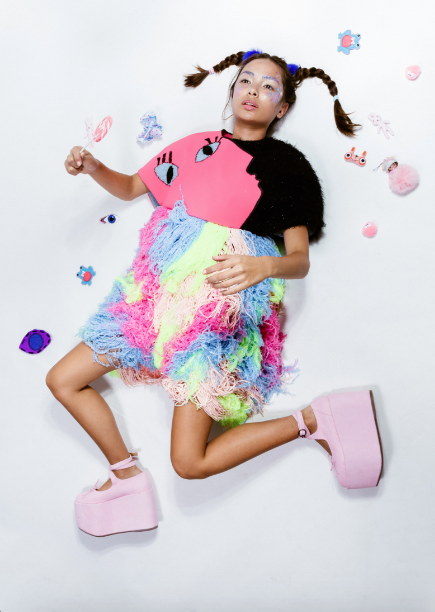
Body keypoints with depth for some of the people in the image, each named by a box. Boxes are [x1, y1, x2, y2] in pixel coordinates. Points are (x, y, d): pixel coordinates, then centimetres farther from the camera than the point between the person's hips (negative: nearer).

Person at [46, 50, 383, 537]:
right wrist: (92, 167, 5)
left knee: (191, 462, -13)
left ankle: (312, 420, 3)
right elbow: (131, 187, 25)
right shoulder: (198, 145, 15)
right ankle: (127, 477, 21)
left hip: (218, 301, -6)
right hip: (157, 289, 6)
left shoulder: (285, 163, 2)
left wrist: (264, 265, -27)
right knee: (62, 380, 7)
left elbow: (300, 258, -4)